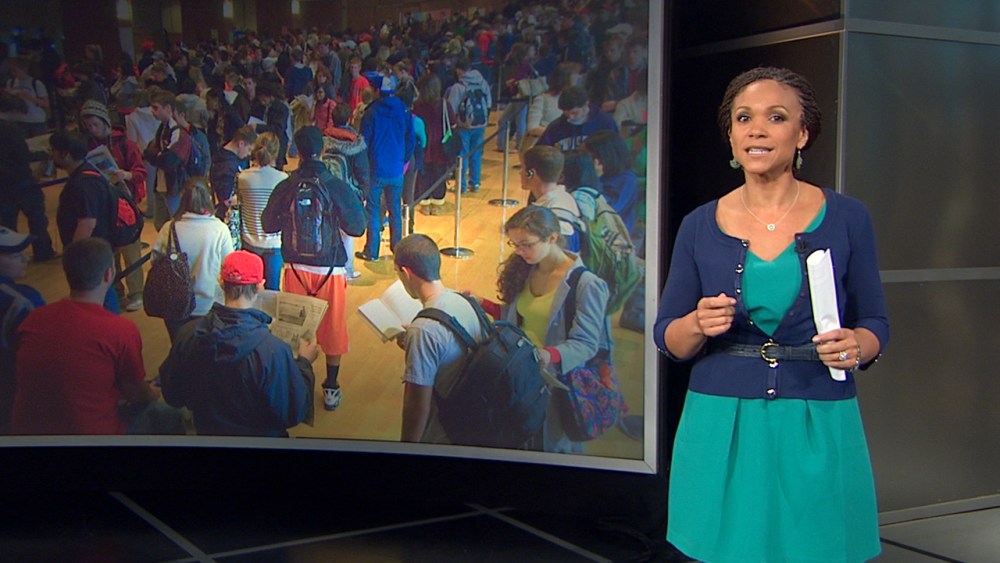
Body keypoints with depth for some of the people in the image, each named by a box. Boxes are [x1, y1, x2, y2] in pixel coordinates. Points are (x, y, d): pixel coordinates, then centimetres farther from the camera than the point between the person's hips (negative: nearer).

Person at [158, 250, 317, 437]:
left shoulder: (187, 335, -19)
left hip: (206, 432, 4)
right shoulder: (273, 351, -32)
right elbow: (294, 415, -20)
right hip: (258, 437, -4)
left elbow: (172, 396, -4)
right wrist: (304, 362, -8)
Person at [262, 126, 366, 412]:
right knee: (332, 328, 12)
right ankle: (331, 389, 22)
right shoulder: (338, 187, -14)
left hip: (296, 267, 2)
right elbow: (357, 227, -7)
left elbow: (268, 224, 3)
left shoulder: (285, 187, -8)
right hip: (330, 269, -1)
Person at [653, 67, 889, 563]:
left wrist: (857, 346, -16)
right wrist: (698, 325, -16)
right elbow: (667, 337, 5)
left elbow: (874, 321, 6)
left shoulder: (847, 218, -1)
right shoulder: (700, 227, 2)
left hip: (819, 429, 0)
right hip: (722, 428, 1)